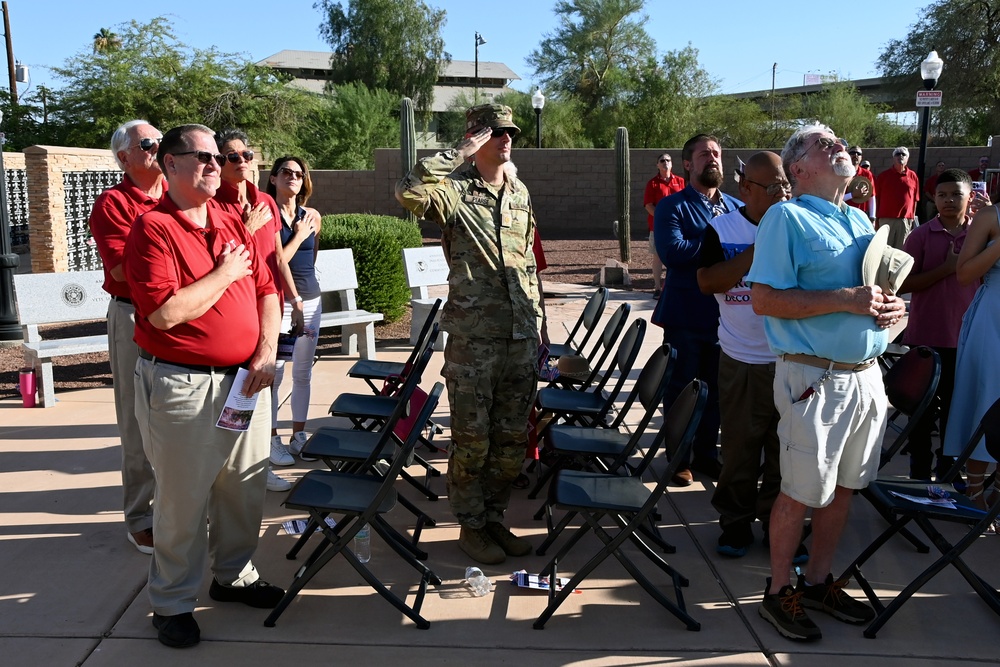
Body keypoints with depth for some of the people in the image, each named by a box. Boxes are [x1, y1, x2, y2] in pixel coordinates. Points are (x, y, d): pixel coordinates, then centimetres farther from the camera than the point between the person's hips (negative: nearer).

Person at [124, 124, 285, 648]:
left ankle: (234, 575, 36)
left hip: (246, 379, 6)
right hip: (182, 385, -6)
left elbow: (266, 291, 11)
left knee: (245, 487, 15)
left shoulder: (233, 223, 11)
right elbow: (164, 312, -21)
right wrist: (225, 272, -12)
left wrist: (266, 352, -2)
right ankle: (173, 602, 23)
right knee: (184, 499, 5)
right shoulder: (152, 228, -10)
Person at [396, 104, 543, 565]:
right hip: (473, 336, -6)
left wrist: (537, 325, 17)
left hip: (521, 336, 6)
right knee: (472, 437, 4)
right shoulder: (456, 190, -5)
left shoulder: (520, 193, 15)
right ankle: (471, 525, 21)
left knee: (513, 436, 12)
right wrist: (461, 152, -18)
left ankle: (494, 516, 29)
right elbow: (410, 192, -28)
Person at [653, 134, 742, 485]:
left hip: (725, 315, 5)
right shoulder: (672, 206, -4)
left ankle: (706, 453, 29)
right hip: (686, 315, -4)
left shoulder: (738, 208, 12)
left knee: (716, 389, 13)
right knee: (680, 389, 6)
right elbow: (672, 252, -20)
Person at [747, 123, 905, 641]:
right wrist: (846, 300, -21)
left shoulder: (861, 220, 16)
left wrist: (893, 307, -1)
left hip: (867, 374, 8)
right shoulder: (787, 217, -8)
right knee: (800, 493, 2)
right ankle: (779, 593, 20)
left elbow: (882, 286, 23)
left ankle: (818, 581, 33)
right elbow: (764, 299, -18)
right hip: (815, 378, -7)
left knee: (844, 487, 16)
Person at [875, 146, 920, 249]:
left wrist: (913, 218, 8)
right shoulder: (883, 176, 4)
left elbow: (915, 200, 11)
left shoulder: (913, 176, 8)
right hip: (886, 219, -1)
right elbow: (877, 199, 3)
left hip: (906, 220, 1)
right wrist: (876, 221, 0)